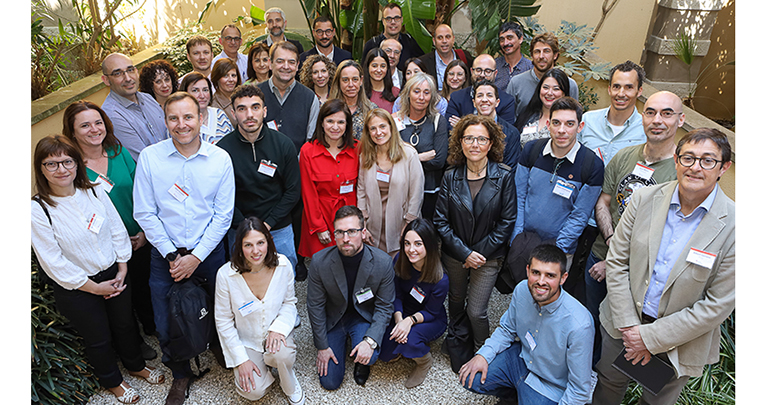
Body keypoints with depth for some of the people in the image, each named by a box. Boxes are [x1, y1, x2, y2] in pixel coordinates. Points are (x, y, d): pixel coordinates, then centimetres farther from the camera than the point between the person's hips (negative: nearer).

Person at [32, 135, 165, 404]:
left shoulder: (95, 192, -7)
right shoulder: (38, 209, -19)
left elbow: (118, 231, 1)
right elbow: (53, 263, -18)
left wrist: (122, 270, -3)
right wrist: (94, 287, -13)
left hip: (114, 274, 4)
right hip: (76, 289, -3)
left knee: (125, 324, 22)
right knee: (98, 339, 16)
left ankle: (135, 365, 50)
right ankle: (112, 381, 44)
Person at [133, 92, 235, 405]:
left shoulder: (220, 159, -7)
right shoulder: (149, 157, -7)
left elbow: (223, 215, -5)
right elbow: (144, 214, -5)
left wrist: (197, 256, -11)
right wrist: (171, 254, -9)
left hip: (209, 251, 0)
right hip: (165, 253, 0)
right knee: (166, 326, 9)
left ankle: (217, 342, 51)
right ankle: (181, 374, 37)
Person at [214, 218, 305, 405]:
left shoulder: (283, 265, -17)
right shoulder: (226, 274, -21)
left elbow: (289, 303, -1)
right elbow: (223, 321, -10)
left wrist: (279, 328, -21)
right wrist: (241, 360, -12)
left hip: (275, 333, 1)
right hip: (245, 340, 0)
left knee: (282, 354, -32)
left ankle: (291, 387, 2)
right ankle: (261, 369, 18)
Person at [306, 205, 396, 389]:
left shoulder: (382, 262, -23)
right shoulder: (319, 262, -23)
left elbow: (384, 306, -12)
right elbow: (315, 306, -9)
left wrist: (370, 341, -26)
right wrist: (322, 346, -6)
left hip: (364, 317, -1)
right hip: (333, 318, 1)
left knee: (368, 356, -30)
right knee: (330, 382, 0)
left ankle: (361, 363, 9)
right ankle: (343, 340, 27)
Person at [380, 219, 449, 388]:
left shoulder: (440, 280, -31)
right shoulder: (400, 261, -18)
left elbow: (430, 312, -16)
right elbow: (397, 295, -7)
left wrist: (411, 320, -34)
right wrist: (399, 319, -25)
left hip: (432, 321, -4)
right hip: (403, 314, 4)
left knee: (409, 340, -34)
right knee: (385, 354, -8)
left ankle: (425, 361, 2)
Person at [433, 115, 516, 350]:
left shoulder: (504, 176, -11)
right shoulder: (450, 176, -6)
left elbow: (506, 222, -8)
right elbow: (440, 220, -6)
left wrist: (481, 252, -14)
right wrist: (464, 253, -14)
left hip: (488, 257, -2)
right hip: (454, 255, 2)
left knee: (476, 312, 1)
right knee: (456, 300, 21)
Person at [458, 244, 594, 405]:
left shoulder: (578, 325, -33)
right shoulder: (522, 290, -17)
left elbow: (580, 390, -21)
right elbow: (507, 330, 3)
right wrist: (484, 354, -9)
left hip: (549, 385, -4)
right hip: (521, 357, 4)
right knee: (470, 379, -4)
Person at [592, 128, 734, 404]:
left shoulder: (732, 225, -18)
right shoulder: (644, 199, -10)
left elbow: (719, 304, -16)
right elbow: (616, 262, -6)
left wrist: (651, 337, -16)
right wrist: (629, 326, -11)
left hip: (677, 344, -1)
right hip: (623, 322, 2)